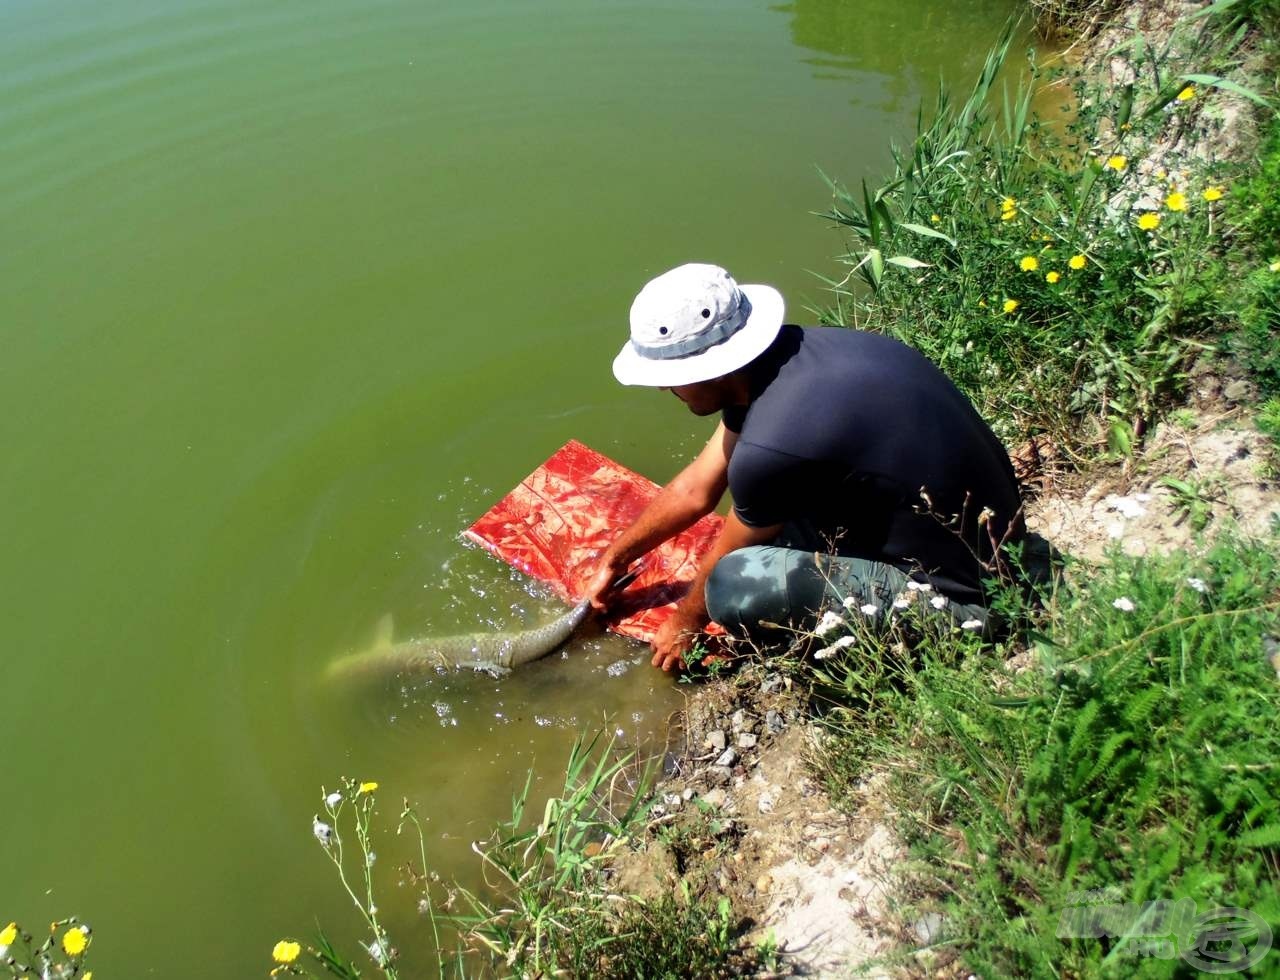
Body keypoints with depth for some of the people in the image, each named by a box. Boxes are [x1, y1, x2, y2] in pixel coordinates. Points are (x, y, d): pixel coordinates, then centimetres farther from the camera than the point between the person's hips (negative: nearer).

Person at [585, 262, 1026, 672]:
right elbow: (697, 488, 8)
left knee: (736, 587, -25)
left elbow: (729, 567, -9)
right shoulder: (773, 356, -5)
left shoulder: (771, 446, -31)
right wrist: (613, 559, 19)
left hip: (958, 597, -8)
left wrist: (685, 623, 12)